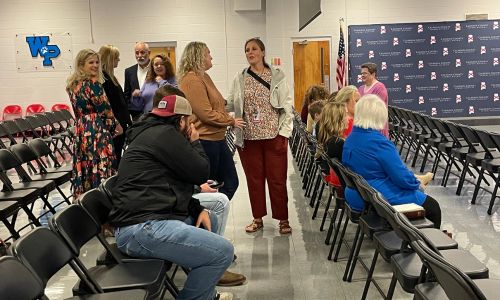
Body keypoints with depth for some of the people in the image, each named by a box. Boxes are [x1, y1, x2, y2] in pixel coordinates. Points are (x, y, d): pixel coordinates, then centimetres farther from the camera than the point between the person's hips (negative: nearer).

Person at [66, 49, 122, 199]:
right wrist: (116, 125, 5)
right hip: (97, 133, -8)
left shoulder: (72, 84, 12)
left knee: (84, 169, 13)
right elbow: (105, 109, -10)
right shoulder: (93, 84, -13)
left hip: (80, 132, 8)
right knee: (100, 170, -3)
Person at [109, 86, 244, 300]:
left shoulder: (152, 132, 22)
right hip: (141, 228, -11)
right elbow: (200, 173, -7)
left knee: (209, 220, 25)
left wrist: (199, 209, 11)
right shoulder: (164, 134, -10)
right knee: (223, 252, -17)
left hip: (144, 219, 11)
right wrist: (195, 142, 10)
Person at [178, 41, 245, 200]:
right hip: (205, 141, -10)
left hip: (217, 138, 10)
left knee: (231, 183, 12)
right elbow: (206, 114, -20)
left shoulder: (203, 76, 13)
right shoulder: (192, 80, -17)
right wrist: (231, 121, -9)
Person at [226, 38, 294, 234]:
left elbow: (287, 106, -1)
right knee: (254, 179, 10)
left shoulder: (277, 76, 2)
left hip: (274, 136, -2)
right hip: (248, 137, 2)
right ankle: (258, 218, 22)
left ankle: (283, 219, 15)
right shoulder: (240, 79, 7)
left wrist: (284, 132, -8)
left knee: (277, 179, 3)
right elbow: (230, 104, 3)